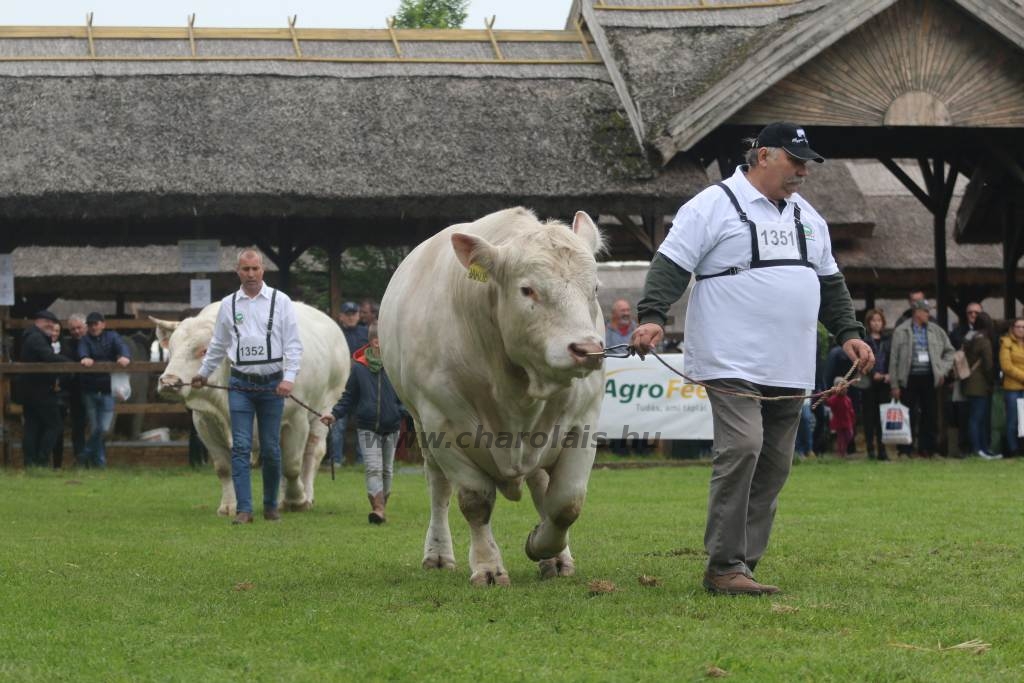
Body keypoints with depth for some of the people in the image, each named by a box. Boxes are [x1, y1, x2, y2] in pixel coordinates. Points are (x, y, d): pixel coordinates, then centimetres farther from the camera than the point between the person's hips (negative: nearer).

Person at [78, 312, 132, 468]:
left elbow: (122, 346, -15)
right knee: (95, 429, 4)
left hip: (108, 390, 0)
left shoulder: (112, 337, 6)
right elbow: (82, 351, -17)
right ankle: (100, 462, 16)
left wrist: (125, 356, -40)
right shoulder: (85, 340, 5)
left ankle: (86, 455, 10)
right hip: (90, 390, 0)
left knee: (104, 429, -8)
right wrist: (85, 358, -43)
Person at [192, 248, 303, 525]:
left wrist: (289, 378, -12)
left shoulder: (280, 301, 2)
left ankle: (271, 506, 18)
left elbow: (293, 343, -1)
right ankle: (244, 509, -7)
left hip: (272, 384, -1)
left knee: (271, 449, 4)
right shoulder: (228, 304, 8)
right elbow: (217, 345, 20)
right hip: (240, 384, 1)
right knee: (241, 447, -6)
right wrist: (203, 374, 26)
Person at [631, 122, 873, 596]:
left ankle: (743, 566, 10)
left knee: (773, 465, 5)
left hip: (788, 372, 8)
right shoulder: (715, 206, -2)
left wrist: (848, 333, 19)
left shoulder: (806, 216, 21)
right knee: (741, 449, -20)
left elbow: (830, 282, 29)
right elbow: (671, 264, -9)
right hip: (732, 363, -8)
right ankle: (724, 567, -16)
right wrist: (652, 317, -22)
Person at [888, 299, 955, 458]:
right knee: (909, 417, -4)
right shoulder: (901, 332, 0)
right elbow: (894, 359, 0)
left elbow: (949, 351, 19)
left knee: (930, 415, 4)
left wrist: (943, 370, 7)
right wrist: (894, 385, -4)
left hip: (929, 379, 3)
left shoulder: (936, 331, 9)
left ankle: (927, 449, 12)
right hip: (909, 379, -3)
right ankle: (905, 450, 2)